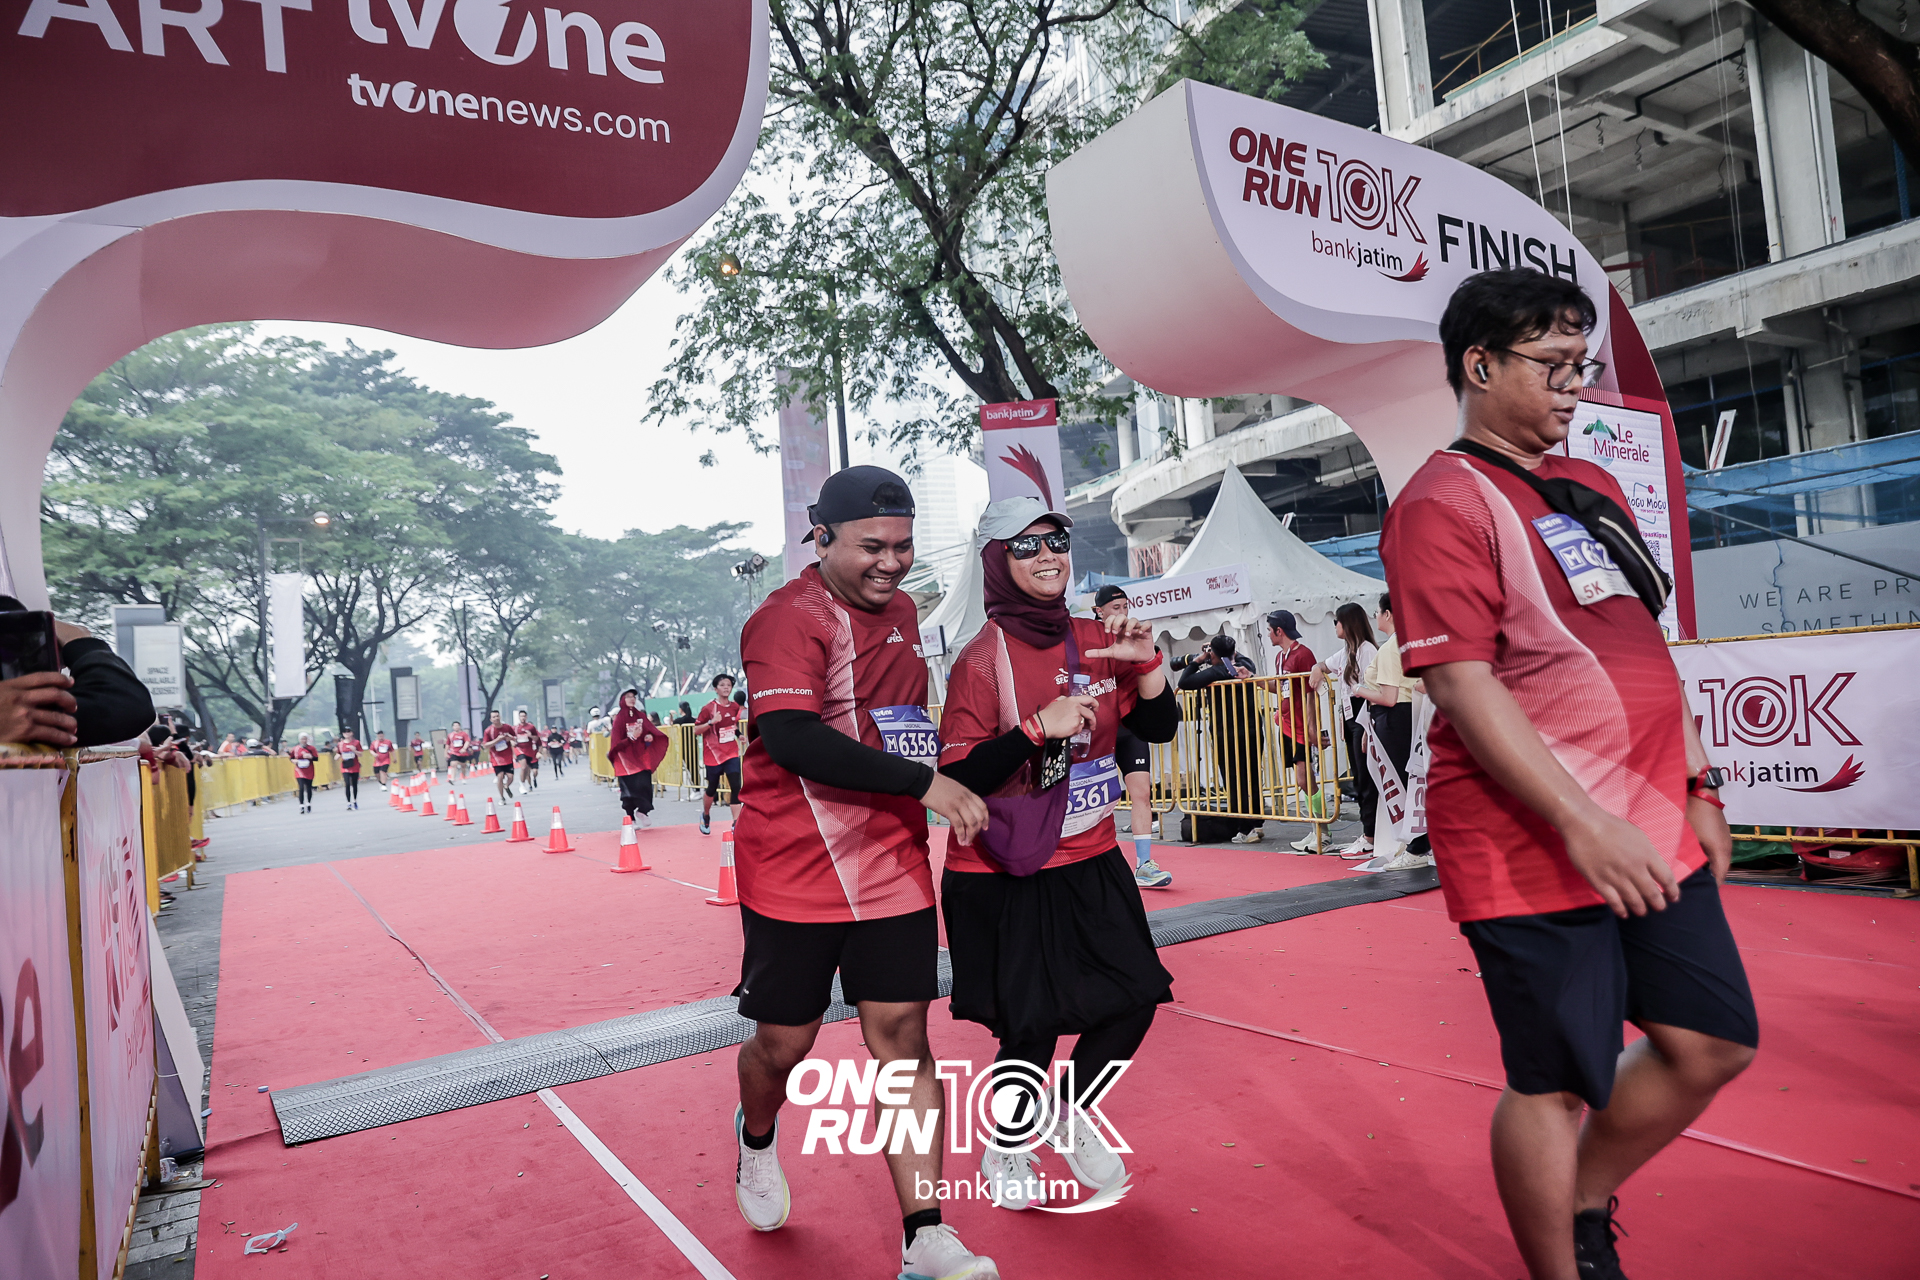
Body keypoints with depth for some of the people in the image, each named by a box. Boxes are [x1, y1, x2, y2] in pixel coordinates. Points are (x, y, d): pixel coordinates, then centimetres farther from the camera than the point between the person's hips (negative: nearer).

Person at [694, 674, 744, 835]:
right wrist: (711, 722, -23)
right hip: (713, 755, -3)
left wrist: (739, 735, 5)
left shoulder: (735, 707, 6)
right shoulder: (708, 709, -10)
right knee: (712, 789, 9)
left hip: (732, 754, 3)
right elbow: (696, 731, -9)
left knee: (736, 787, -11)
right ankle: (705, 816, 37)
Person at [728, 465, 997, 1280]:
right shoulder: (789, 618, -15)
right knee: (784, 1040, 10)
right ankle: (757, 1139, 45)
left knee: (901, 1033, 1)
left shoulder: (901, 610, 11)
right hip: (793, 873, -5)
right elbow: (790, 737, -29)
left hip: (891, 866, 5)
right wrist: (923, 780, -29)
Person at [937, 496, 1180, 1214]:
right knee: (1032, 1025, 1)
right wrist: (1039, 727, -29)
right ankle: (1002, 1150, 32)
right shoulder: (982, 657, -15)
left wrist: (1145, 662, -11)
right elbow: (959, 777, -20)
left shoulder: (1097, 641, 1)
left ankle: (1075, 1113, 34)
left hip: (1089, 863, 6)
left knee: (1135, 994, 4)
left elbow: (1158, 729, 5)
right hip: (1004, 877, -5)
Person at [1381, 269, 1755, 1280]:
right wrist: (1581, 824, -22)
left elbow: (1647, 650, 21)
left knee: (1713, 1041, 14)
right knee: (1556, 1081, 2)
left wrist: (1697, 785, 17)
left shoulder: (1592, 487, 16)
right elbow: (1463, 686, -20)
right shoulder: (1443, 503, -12)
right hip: (1536, 847, -9)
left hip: (1655, 831, 9)